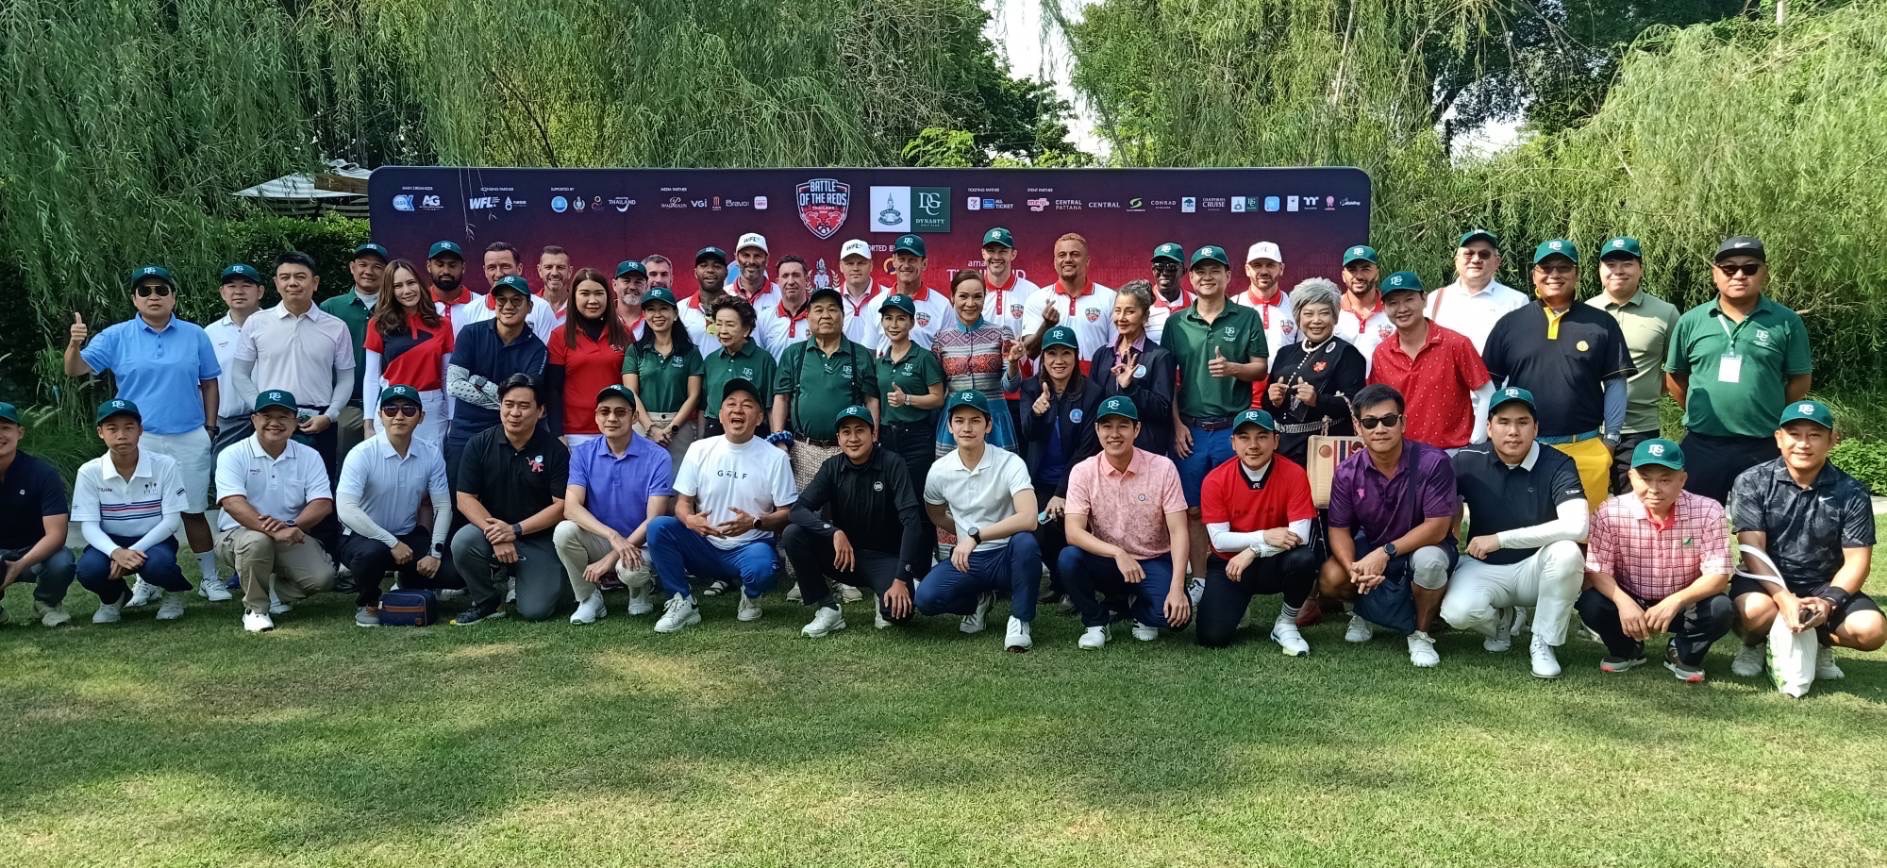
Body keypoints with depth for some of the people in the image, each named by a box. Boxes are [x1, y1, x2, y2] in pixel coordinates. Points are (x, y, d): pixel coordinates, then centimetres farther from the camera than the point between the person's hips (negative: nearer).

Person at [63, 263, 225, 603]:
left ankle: (210, 578, 16)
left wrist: (210, 427, 4)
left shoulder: (195, 336, 3)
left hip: (190, 439, 0)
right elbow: (76, 370, -5)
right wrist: (74, 345, -25)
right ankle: (146, 582, 18)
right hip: (139, 440, 0)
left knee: (194, 510, 7)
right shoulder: (116, 336, 1)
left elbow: (209, 384, 8)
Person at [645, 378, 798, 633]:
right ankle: (682, 604, -11)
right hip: (704, 546, 3)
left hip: (749, 547, -2)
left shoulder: (775, 458, -5)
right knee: (658, 526, -22)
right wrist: (689, 520, -23)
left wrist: (754, 522, -26)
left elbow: (788, 514, -5)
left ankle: (750, 595, 3)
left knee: (761, 570, -37)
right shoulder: (700, 449, 1)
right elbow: (683, 501, 2)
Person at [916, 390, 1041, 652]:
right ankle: (979, 599, 11)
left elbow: (1028, 519, -30)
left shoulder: (1010, 463, -16)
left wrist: (975, 536, -32)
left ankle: (1019, 620, -12)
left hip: (1006, 555, -3)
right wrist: (965, 538, 8)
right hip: (965, 558, 3)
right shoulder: (939, 470, -4)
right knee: (926, 598, -24)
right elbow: (936, 516, 17)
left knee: (1025, 542, -37)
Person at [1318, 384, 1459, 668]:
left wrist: (1386, 553, -31)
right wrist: (1353, 567, -29)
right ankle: (1364, 610, 14)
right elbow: (1339, 529, -7)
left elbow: (1437, 527, -23)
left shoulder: (1433, 462, -23)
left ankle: (1420, 634, -9)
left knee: (1429, 560, -38)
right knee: (1330, 580, -24)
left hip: (1423, 545, -3)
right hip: (1370, 548, 3)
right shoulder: (1347, 473, -12)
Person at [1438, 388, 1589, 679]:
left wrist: (1500, 539, -29)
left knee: (1567, 552, -34)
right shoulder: (1468, 462, -8)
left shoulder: (1558, 465, -15)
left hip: (1534, 567, -1)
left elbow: (1576, 526, -30)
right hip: (1484, 568, 1)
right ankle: (1499, 621, 11)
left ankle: (1543, 644, -10)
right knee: (1457, 612, -30)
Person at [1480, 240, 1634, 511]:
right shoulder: (1510, 323, 6)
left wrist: (1610, 439, 2)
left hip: (1586, 449, 0)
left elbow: (1615, 383, 6)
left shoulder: (1602, 324, 5)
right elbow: (1490, 383, 8)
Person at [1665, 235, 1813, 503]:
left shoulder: (1786, 322, -1)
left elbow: (1800, 380, 4)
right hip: (1701, 445, 1)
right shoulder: (1691, 321, 3)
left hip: (1762, 447, -1)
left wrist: (1770, 418, 5)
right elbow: (1674, 376, 11)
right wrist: (1698, 414, 8)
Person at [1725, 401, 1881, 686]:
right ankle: (1753, 645, 3)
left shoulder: (1852, 493, -3)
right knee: (1755, 610, -36)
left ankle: (1820, 643, 12)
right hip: (1767, 581, -2)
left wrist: (1828, 601, -24)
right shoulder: (1751, 483, -8)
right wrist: (1784, 599, -29)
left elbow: (1857, 561, -6)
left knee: (1870, 630, -24)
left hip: (1824, 586, 2)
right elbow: (1753, 550, -15)